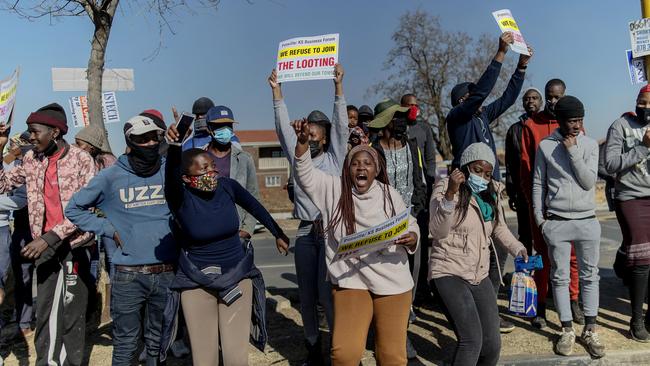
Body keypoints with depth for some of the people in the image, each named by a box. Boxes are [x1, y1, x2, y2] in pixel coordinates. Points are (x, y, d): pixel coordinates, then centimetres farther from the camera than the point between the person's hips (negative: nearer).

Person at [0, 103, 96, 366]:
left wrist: (49, 238, -22)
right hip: (45, 247, 5)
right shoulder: (31, 160, 7)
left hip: (74, 247, -5)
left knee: (72, 316, 5)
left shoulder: (81, 159, -10)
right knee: (45, 314, 14)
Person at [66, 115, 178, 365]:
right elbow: (74, 209, 9)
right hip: (128, 275, -1)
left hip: (167, 273, 2)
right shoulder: (111, 176, 0)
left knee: (158, 342, 15)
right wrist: (110, 230, 0)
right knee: (125, 344, 8)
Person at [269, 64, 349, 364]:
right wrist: (276, 91, 3)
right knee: (306, 295, 7)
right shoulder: (297, 157, 14)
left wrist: (338, 86, -11)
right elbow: (283, 127, 9)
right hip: (305, 232, 4)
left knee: (327, 292, -9)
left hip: (330, 230, -4)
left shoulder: (334, 159, 5)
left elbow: (340, 125, -4)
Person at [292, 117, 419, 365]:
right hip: (349, 280, -1)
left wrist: (411, 239, -12)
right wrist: (303, 141, -21)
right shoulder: (334, 189, 2)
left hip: (392, 282, 2)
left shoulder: (389, 194, 4)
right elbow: (305, 173, -6)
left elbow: (411, 227, 11)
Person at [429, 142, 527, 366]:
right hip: (450, 273, -7)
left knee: (492, 344, 8)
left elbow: (499, 228, 24)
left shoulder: (491, 193, 10)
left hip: (480, 275, 7)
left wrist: (518, 249, 6)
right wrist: (450, 195, -31)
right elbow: (437, 232, -20)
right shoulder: (445, 188, -8)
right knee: (472, 341, -19)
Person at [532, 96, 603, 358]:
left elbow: (589, 182, -6)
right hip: (556, 223, -1)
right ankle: (567, 330, 15)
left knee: (589, 276, 6)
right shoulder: (545, 146, 2)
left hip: (587, 220, 1)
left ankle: (590, 330, 17)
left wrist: (572, 150, -9)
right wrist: (539, 218, 2)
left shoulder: (590, 144, 4)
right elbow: (538, 184, 6)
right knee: (560, 277, 4)